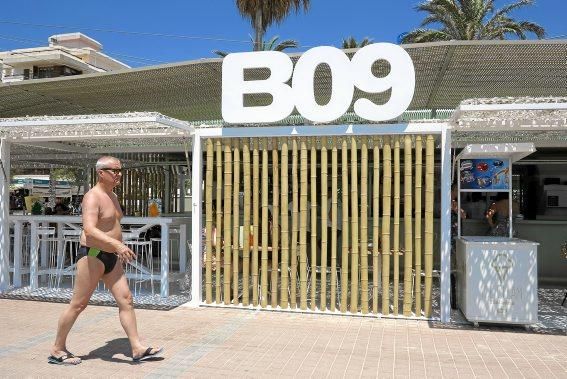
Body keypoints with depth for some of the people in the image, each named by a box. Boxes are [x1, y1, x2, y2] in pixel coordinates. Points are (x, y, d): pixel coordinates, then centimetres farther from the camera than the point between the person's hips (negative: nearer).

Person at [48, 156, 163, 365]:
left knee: (126, 300, 4)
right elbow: (89, 230, -31)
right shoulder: (92, 197, -16)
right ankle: (57, 350, 20)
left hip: (111, 257, 9)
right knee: (78, 304, 3)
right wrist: (117, 245, -42)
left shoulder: (113, 196, 13)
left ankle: (137, 348, 7)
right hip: (92, 255, -8)